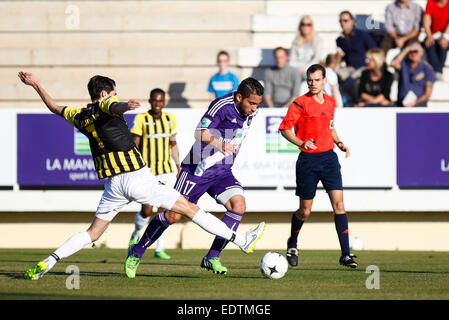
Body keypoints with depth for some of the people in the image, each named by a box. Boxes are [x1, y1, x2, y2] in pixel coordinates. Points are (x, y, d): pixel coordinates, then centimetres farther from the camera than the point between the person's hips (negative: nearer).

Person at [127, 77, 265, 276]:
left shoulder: (251, 111, 3)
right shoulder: (222, 105, -19)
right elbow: (200, 133, -29)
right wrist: (218, 144, -45)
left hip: (222, 170, 6)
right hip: (199, 168, -6)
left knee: (238, 205, -18)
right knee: (174, 215, -4)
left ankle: (212, 258, -11)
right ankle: (137, 252, 14)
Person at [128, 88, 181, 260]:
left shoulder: (170, 119, 8)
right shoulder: (141, 119, -5)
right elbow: (134, 145, -7)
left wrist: (178, 166, 15)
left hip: (166, 170, 3)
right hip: (147, 170, -3)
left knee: (163, 209, -5)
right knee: (146, 211, -4)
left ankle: (160, 249, 1)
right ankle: (136, 234, 27)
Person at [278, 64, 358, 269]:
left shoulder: (330, 102, 10)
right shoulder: (300, 103, -7)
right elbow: (284, 128, -8)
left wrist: (339, 143, 11)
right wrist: (301, 143, -21)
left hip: (329, 157, 4)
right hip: (308, 160, -4)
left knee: (339, 204, -9)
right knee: (305, 211, 3)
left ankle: (345, 254, -10)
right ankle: (293, 244, 32)